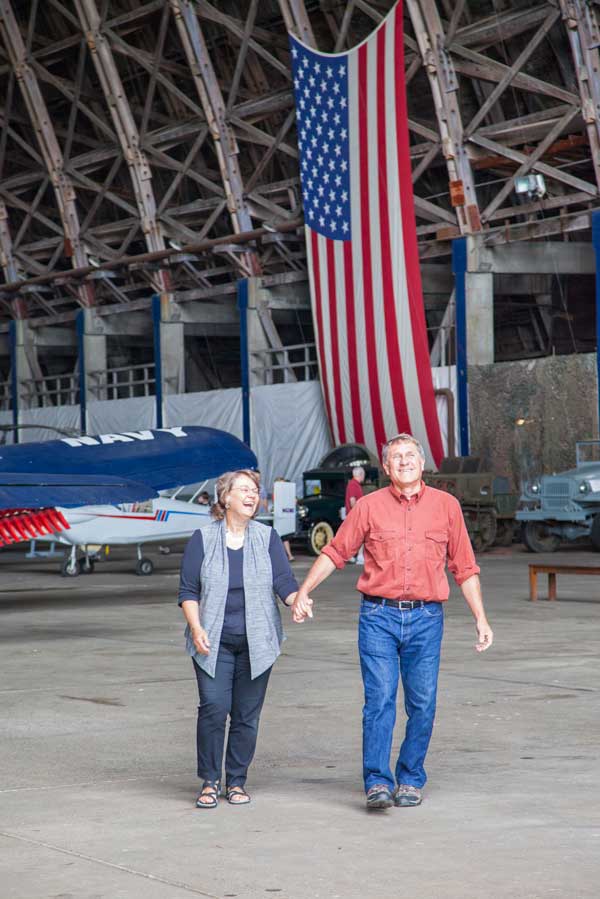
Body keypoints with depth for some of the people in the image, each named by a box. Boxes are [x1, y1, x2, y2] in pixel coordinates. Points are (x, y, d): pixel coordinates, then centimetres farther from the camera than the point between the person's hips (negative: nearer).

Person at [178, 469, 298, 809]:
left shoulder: (267, 537, 6)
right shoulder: (203, 539, 3)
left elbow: (285, 582, -3)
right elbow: (189, 590, 2)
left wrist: (298, 601, -24)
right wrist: (196, 628, -12)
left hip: (256, 642, 2)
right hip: (214, 643, -1)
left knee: (247, 715, 2)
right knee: (213, 708, -12)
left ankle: (237, 781, 15)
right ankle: (210, 781, 0)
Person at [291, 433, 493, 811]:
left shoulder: (446, 506, 6)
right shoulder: (369, 506, 4)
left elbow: (465, 568, 11)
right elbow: (335, 552, 10)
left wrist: (481, 618, 8)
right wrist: (303, 592, 2)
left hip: (426, 618, 1)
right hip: (379, 615, -1)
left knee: (422, 704, 3)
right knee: (379, 699, -9)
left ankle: (411, 780, 16)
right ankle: (378, 782, -9)